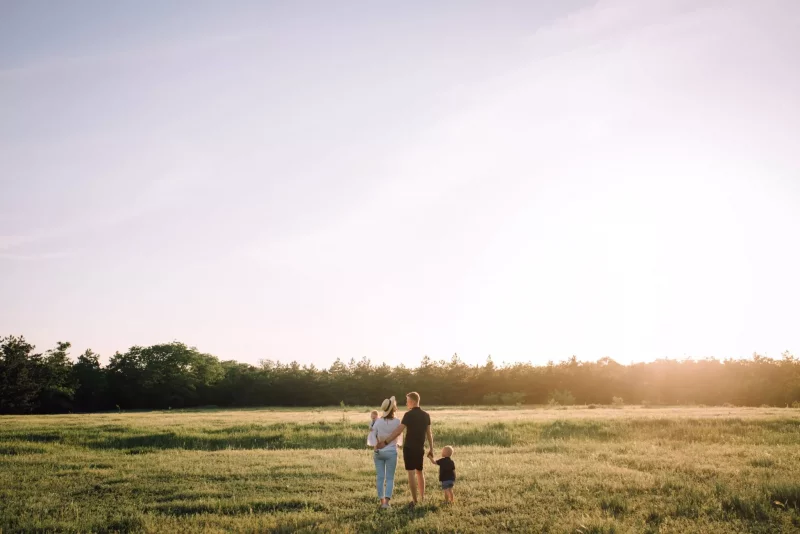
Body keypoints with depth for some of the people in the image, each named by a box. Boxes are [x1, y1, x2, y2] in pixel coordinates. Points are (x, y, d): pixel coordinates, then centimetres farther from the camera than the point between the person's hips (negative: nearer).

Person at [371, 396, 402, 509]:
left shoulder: (378, 422, -6)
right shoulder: (397, 422, -9)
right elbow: (399, 439, 4)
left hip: (378, 452, 2)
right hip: (391, 452, -2)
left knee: (380, 477, 9)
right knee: (390, 478, 5)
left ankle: (382, 501, 12)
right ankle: (387, 501, -4)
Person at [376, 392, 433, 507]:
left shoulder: (409, 415, -13)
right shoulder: (426, 415, 5)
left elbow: (398, 431, -19)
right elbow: (429, 433, 8)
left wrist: (385, 442, -19)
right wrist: (431, 449, 14)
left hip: (409, 448, -6)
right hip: (420, 449, 6)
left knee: (411, 473, -2)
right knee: (419, 472, 20)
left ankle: (414, 500, -2)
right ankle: (422, 497, 25)